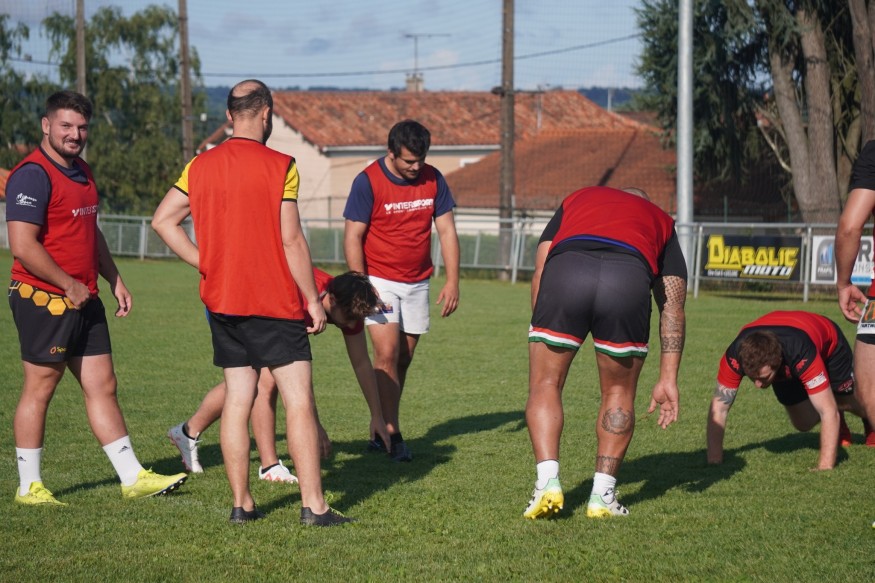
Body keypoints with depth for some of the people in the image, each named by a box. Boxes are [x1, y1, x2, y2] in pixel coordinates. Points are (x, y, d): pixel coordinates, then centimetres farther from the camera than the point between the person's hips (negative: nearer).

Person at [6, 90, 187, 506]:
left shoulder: (81, 172, 14)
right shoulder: (33, 175, -15)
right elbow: (23, 245, -22)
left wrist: (114, 280, 20)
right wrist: (69, 285, -16)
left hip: (84, 301, 9)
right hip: (44, 300, -9)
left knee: (102, 386, 9)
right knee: (39, 390, -1)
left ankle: (132, 477, 13)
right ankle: (29, 486, 8)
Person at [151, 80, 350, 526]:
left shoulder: (200, 166, 5)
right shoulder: (279, 166, -10)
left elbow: (162, 221, 5)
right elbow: (291, 240, -11)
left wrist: (206, 264, 8)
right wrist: (313, 299, -4)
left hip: (221, 302, 5)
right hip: (275, 304, -5)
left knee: (236, 399, 9)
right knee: (299, 400, -3)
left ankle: (241, 503, 11)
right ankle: (313, 505, -6)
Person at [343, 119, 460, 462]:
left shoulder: (432, 179, 0)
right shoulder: (368, 182, -12)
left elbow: (446, 230, 5)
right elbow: (352, 237, -10)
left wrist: (452, 281, -1)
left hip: (417, 284, 5)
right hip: (380, 279, -4)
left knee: (403, 359, 6)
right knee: (387, 354, -14)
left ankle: (382, 430, 15)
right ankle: (391, 434, -12)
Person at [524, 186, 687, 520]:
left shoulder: (576, 200, 40)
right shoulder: (661, 221, 37)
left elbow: (539, 272, 26)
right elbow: (673, 308, 29)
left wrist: (540, 330, 30)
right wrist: (668, 379, 28)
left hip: (564, 270, 0)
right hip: (629, 281, 0)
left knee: (545, 386, 17)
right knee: (618, 394, 21)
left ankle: (548, 482, 3)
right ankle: (602, 495, 18)